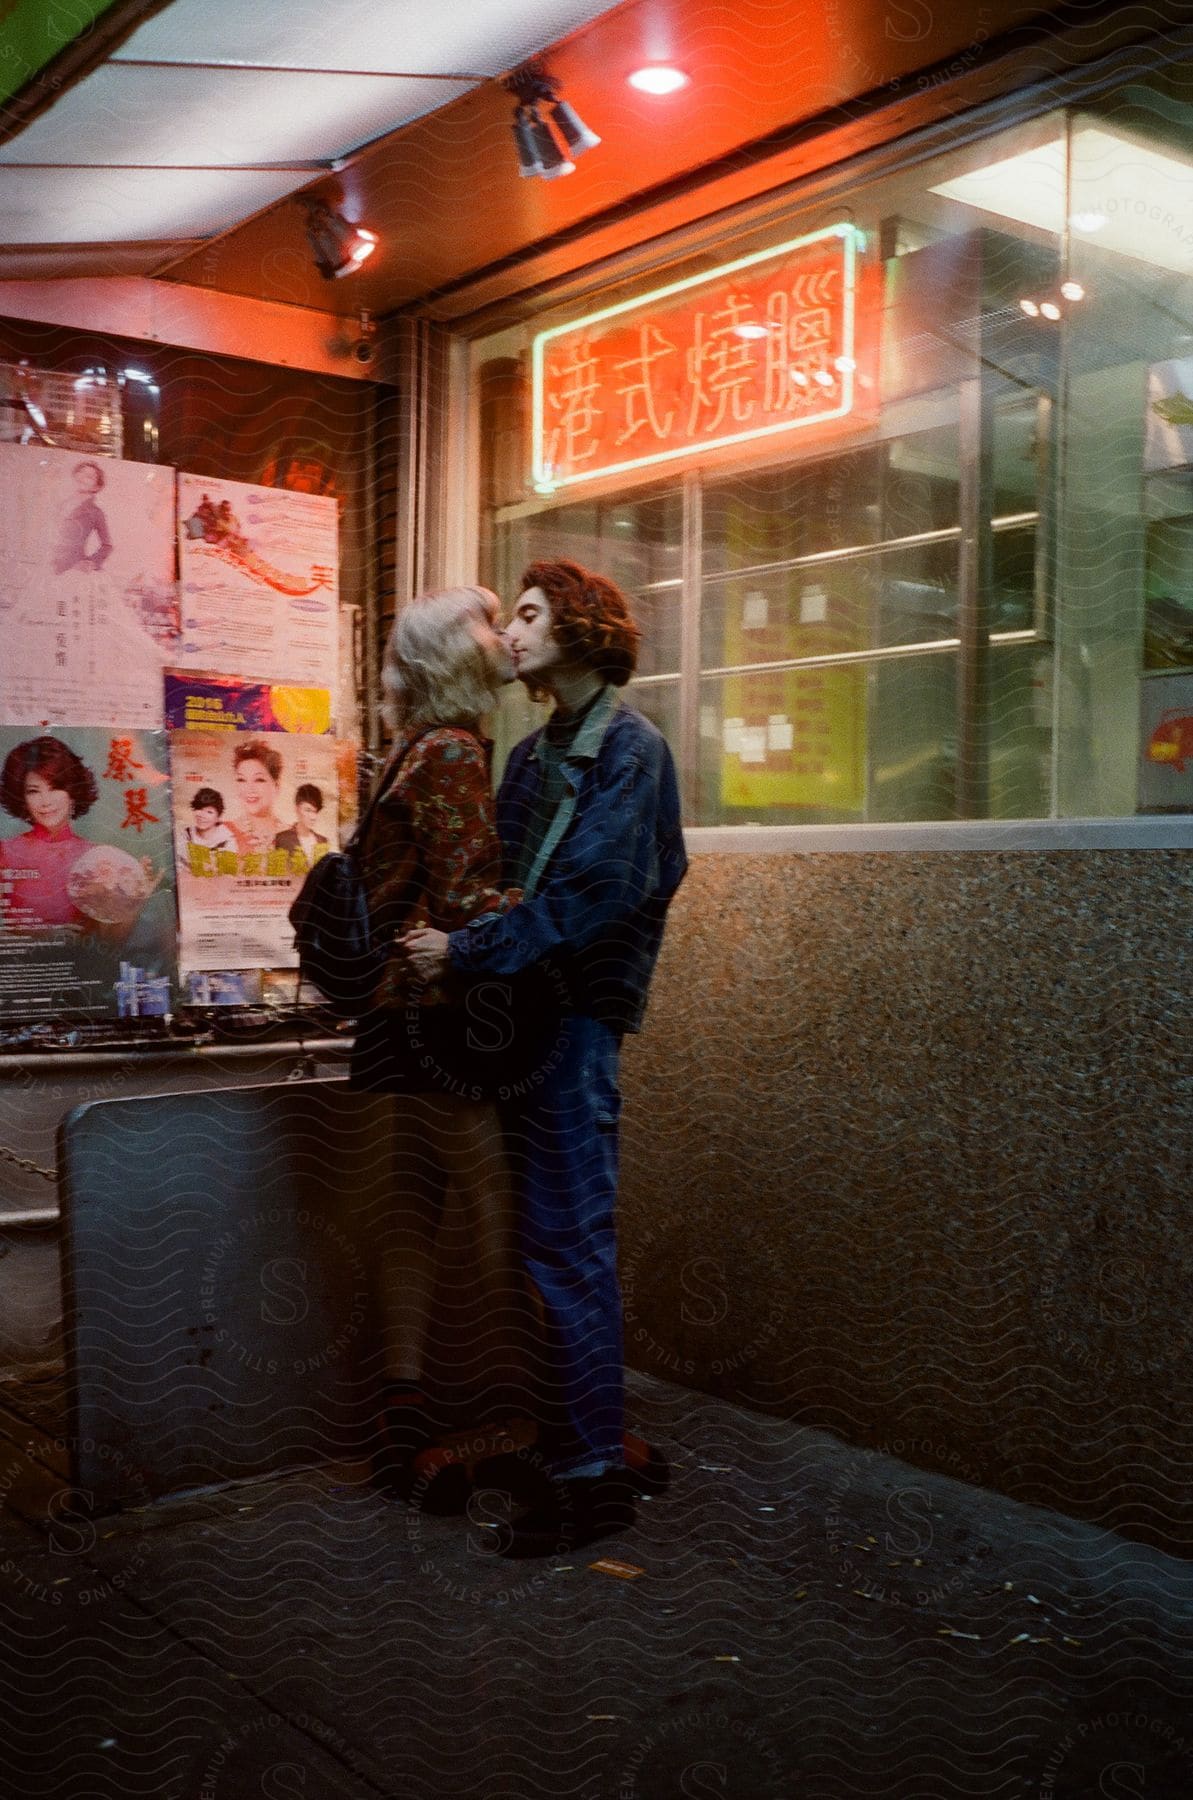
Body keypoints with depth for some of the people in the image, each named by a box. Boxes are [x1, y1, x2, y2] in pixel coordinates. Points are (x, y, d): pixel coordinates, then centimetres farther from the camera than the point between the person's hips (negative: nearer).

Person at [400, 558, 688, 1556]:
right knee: (544, 1238, 15)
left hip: (576, 1016, -8)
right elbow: (503, 878, 14)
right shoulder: (536, 753, 18)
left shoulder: (630, 750, -9)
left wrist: (464, 950, -18)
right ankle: (558, 1435, 28)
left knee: (567, 1244, -5)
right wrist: (439, 939, -1)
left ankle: (596, 1474, 4)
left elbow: (588, 896, -19)